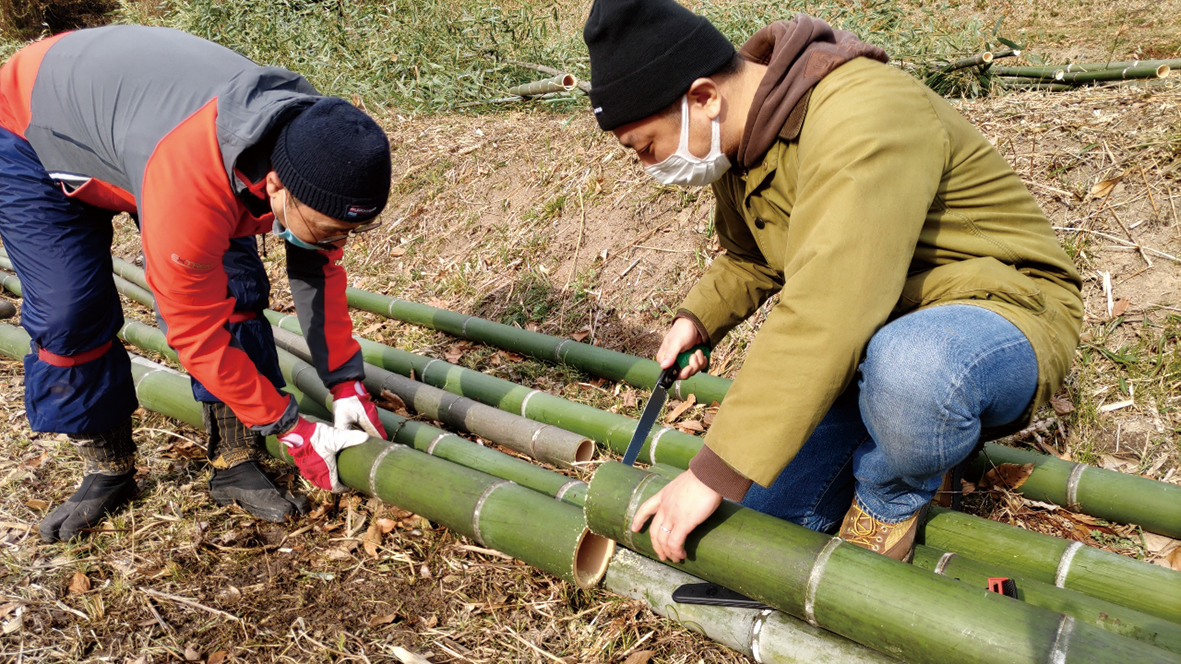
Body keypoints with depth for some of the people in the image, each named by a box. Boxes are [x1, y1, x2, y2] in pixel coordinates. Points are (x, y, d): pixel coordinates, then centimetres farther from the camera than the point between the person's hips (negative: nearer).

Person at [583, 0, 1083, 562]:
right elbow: (750, 257, 20)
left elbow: (823, 318, -38)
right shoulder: (743, 136, 1)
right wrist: (699, 318, -1)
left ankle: (891, 500, -10)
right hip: (868, 340, 7)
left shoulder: (861, 115, -29)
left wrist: (716, 474, -36)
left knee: (906, 365, -43)